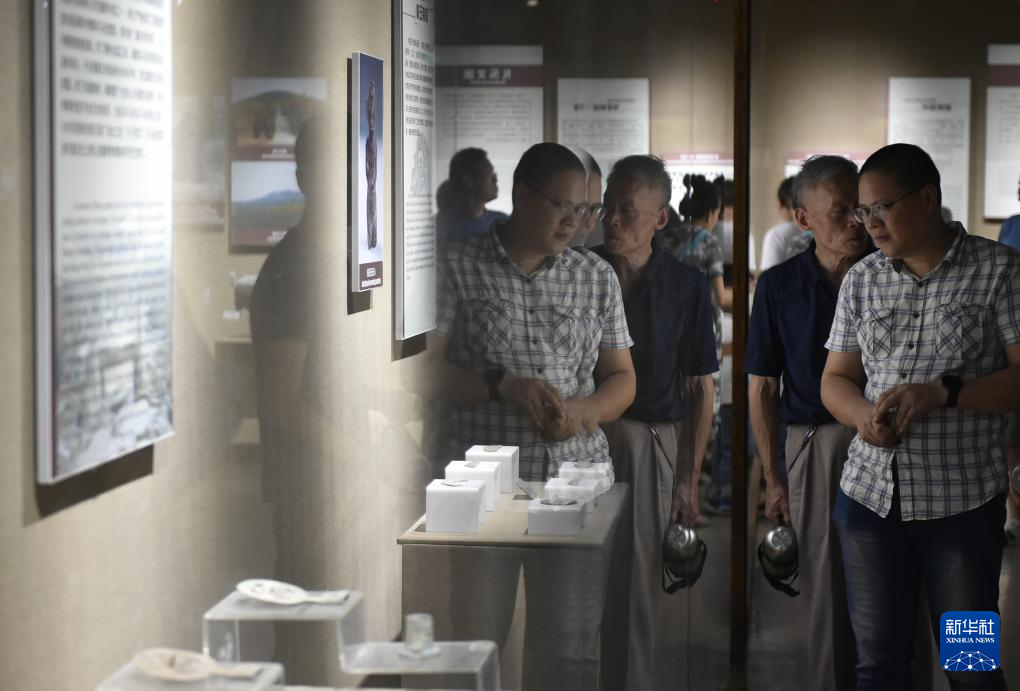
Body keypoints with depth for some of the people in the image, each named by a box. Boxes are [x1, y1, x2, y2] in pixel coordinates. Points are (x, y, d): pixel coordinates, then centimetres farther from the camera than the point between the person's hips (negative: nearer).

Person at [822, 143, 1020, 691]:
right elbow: (835, 380, 11)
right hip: (869, 496, 4)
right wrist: (862, 415, -11)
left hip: (962, 502, -3)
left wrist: (943, 393, -21)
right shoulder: (861, 280, 7)